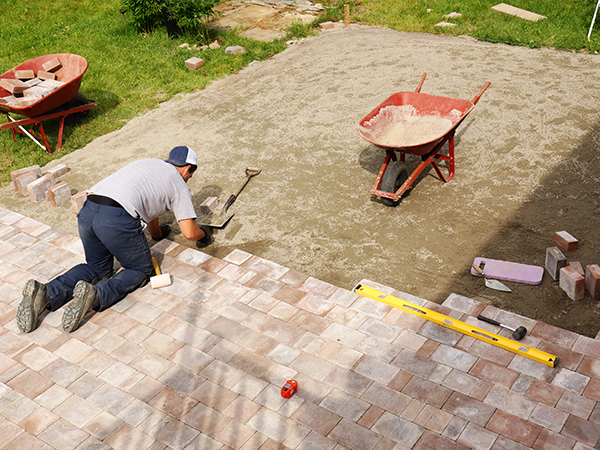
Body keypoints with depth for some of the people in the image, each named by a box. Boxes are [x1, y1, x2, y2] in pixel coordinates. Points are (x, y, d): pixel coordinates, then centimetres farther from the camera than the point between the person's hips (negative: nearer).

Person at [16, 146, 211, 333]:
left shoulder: (148, 163, 33)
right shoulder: (179, 184, 14)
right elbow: (189, 233, 10)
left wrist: (157, 232, 62)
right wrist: (204, 234, 32)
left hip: (87, 211, 7)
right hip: (118, 220, -7)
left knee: (97, 267, 25)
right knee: (141, 270, 13)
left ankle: (45, 293, 1)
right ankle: (95, 295, -15)